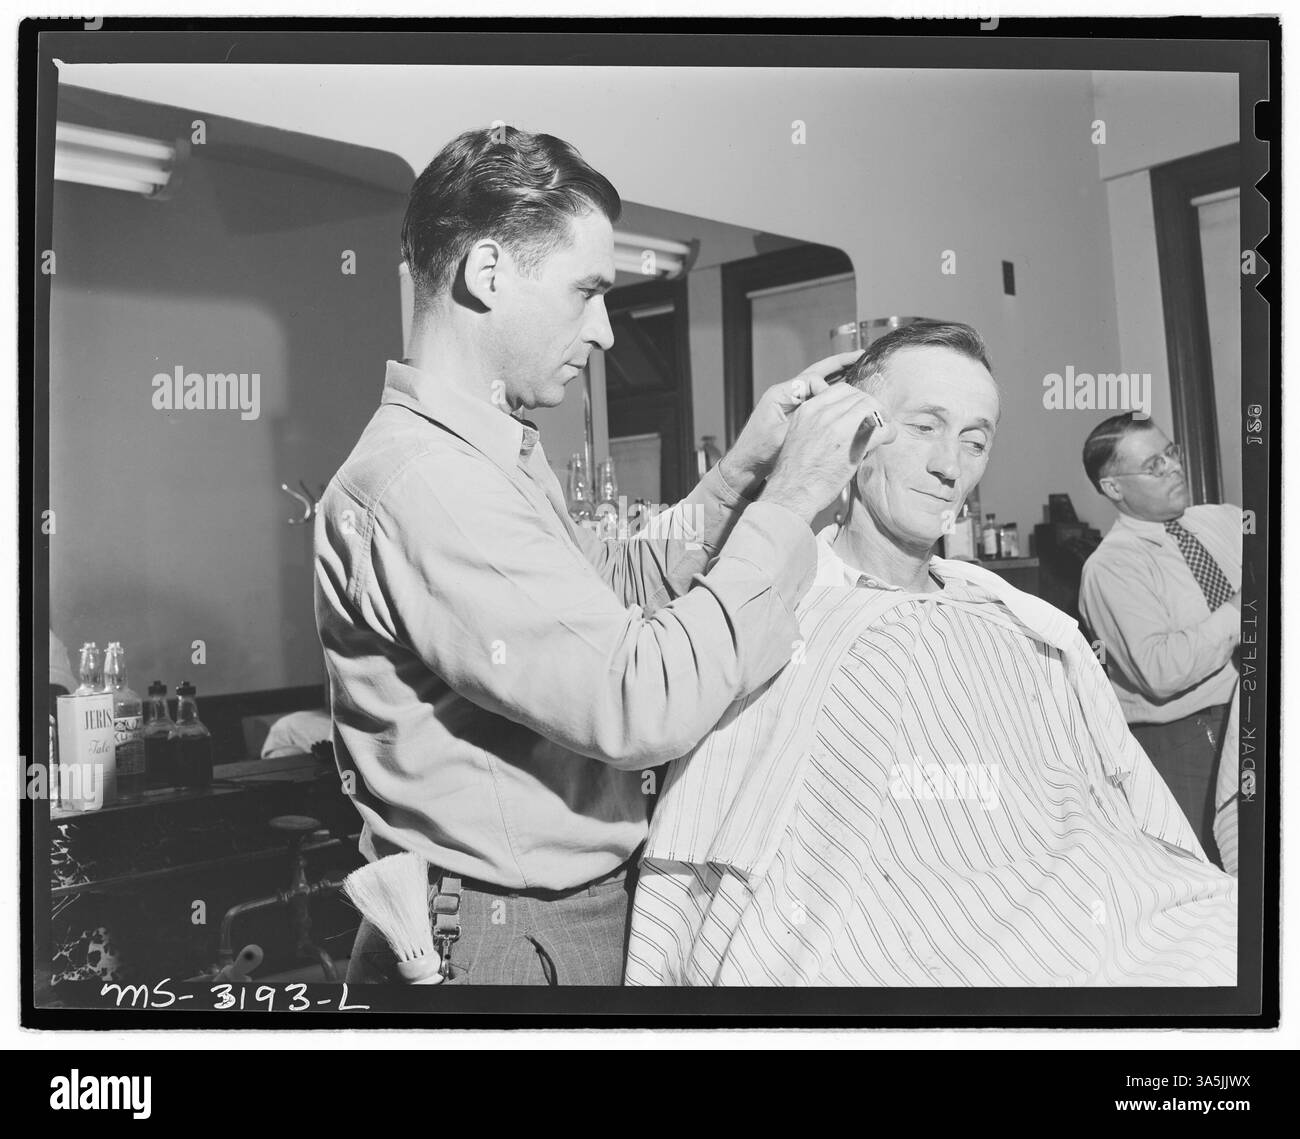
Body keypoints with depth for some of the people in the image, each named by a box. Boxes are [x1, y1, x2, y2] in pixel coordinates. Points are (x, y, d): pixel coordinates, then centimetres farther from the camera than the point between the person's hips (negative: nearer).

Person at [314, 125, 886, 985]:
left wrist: (743, 470, 2)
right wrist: (787, 502, -20)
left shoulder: (500, 451, 7)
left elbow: (619, 588, 12)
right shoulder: (417, 480, -25)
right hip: (513, 942, -9)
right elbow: (644, 705, -29)